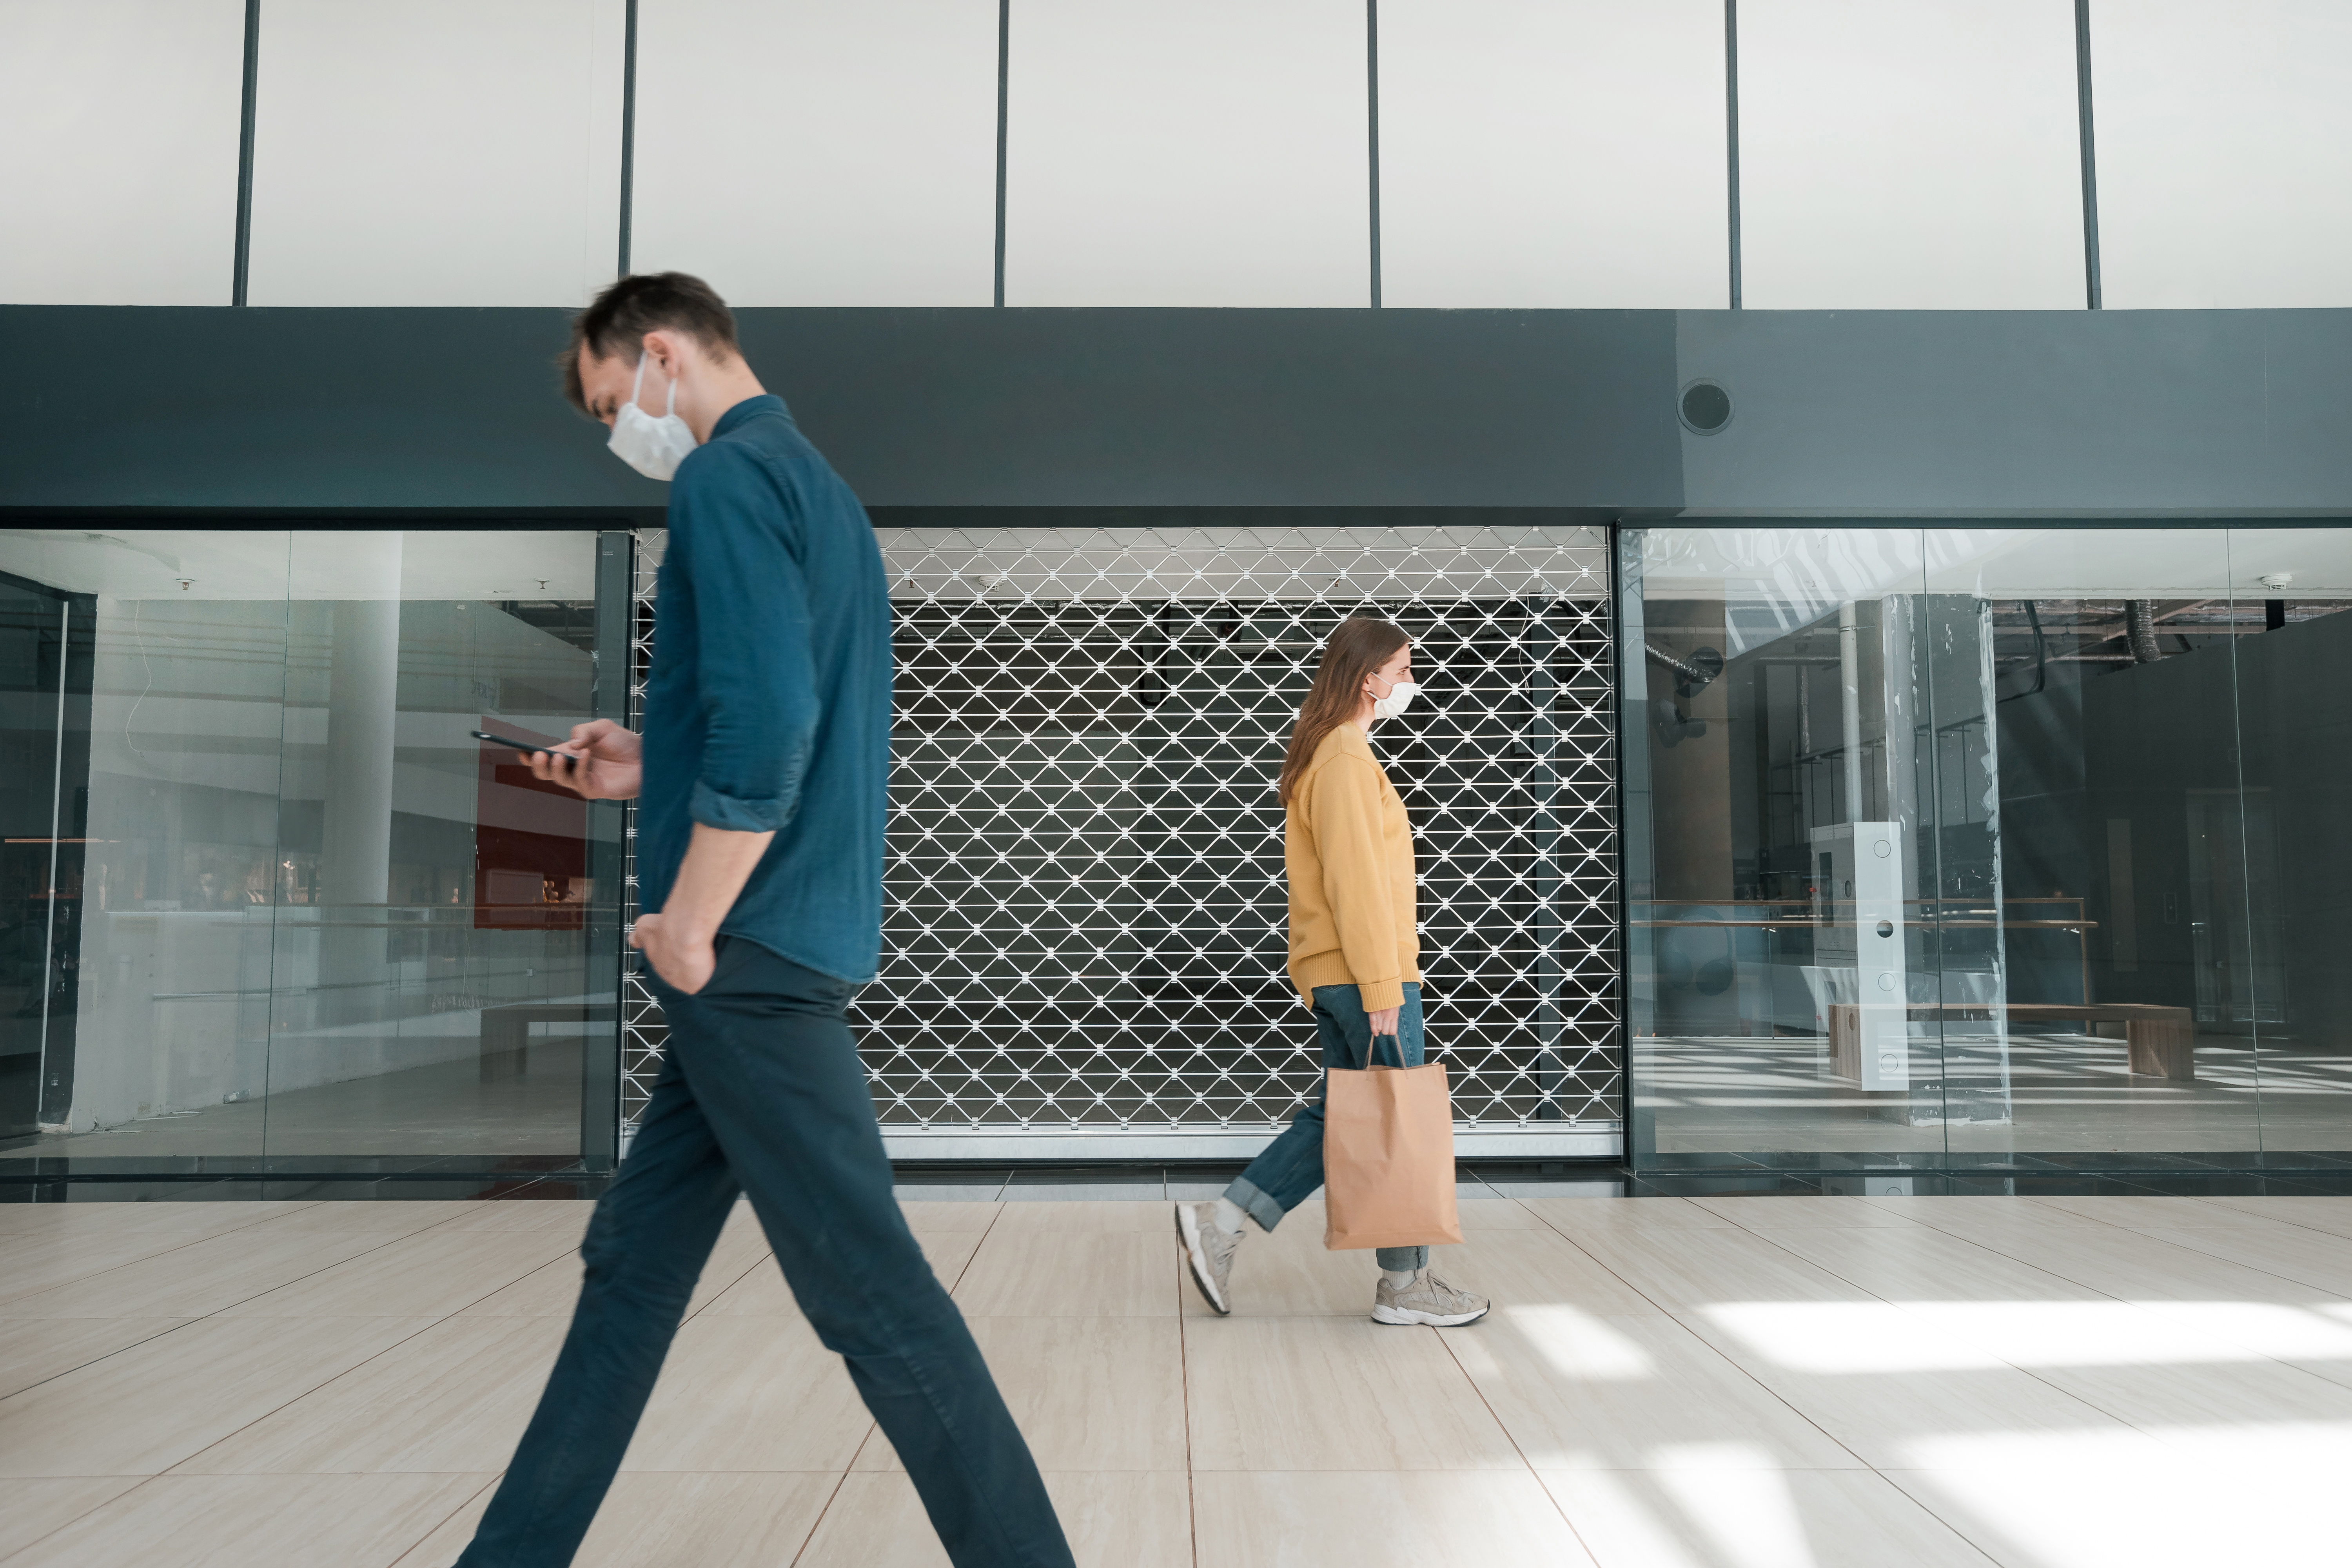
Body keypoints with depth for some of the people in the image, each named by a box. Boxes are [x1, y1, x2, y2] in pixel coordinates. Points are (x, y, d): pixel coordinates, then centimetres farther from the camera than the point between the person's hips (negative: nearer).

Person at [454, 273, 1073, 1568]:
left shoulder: (726, 477, -10)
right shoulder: (818, 482, 19)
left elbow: (768, 718, -25)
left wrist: (685, 928, -17)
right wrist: (649, 765, 18)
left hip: (749, 954, -10)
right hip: (770, 955, 10)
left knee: (872, 1298, -4)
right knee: (630, 1263, 17)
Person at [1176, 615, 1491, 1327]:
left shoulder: (1327, 754, 18)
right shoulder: (1347, 759, -14)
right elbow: (1355, 882, -20)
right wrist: (1382, 990, -20)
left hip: (1334, 974, 10)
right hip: (1364, 974, -10)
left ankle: (1219, 1222, 12)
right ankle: (1404, 1285, 14)